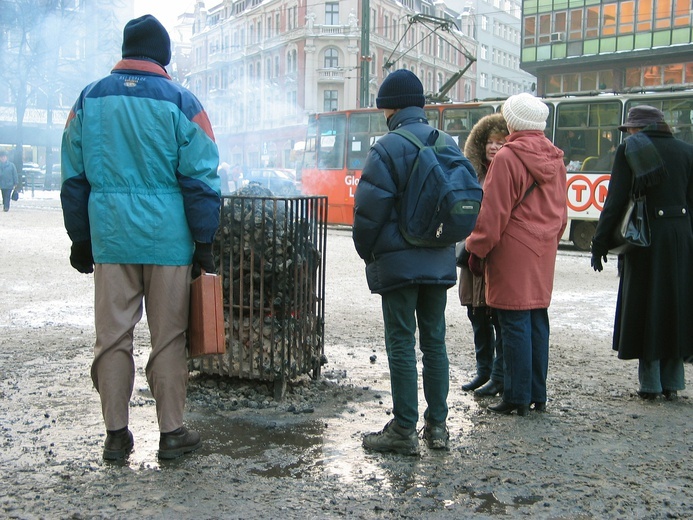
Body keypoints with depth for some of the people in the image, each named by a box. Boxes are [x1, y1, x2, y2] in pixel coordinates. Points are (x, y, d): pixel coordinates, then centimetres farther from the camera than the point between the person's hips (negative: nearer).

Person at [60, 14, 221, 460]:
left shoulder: (89, 99, 9)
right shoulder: (180, 102, -2)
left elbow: (74, 176, 11)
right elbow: (200, 179, -5)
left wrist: (81, 238, 17)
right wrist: (204, 241, 0)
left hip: (109, 237, 3)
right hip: (167, 238, -3)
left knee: (113, 336, 9)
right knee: (168, 338, 6)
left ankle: (116, 434, 15)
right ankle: (172, 432, 14)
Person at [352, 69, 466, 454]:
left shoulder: (388, 147, -12)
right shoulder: (448, 144, 8)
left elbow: (369, 208, -14)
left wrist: (366, 251, 1)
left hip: (397, 261, -6)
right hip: (439, 261, 6)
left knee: (402, 343, 1)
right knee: (434, 340, 13)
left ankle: (404, 430, 7)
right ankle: (437, 425, 20)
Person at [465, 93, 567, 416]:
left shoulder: (507, 158, -12)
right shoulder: (555, 159, 10)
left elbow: (493, 211, -13)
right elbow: (560, 211, 15)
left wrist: (477, 249, -5)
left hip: (513, 252, -7)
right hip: (544, 252, 7)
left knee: (515, 323, -2)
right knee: (538, 319, 12)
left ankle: (518, 398, 4)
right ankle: (538, 395, 19)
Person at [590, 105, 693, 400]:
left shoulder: (630, 149, -4)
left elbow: (615, 201, -9)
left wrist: (600, 244, -5)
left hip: (645, 239, -4)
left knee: (644, 307, 6)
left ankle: (650, 383, 10)